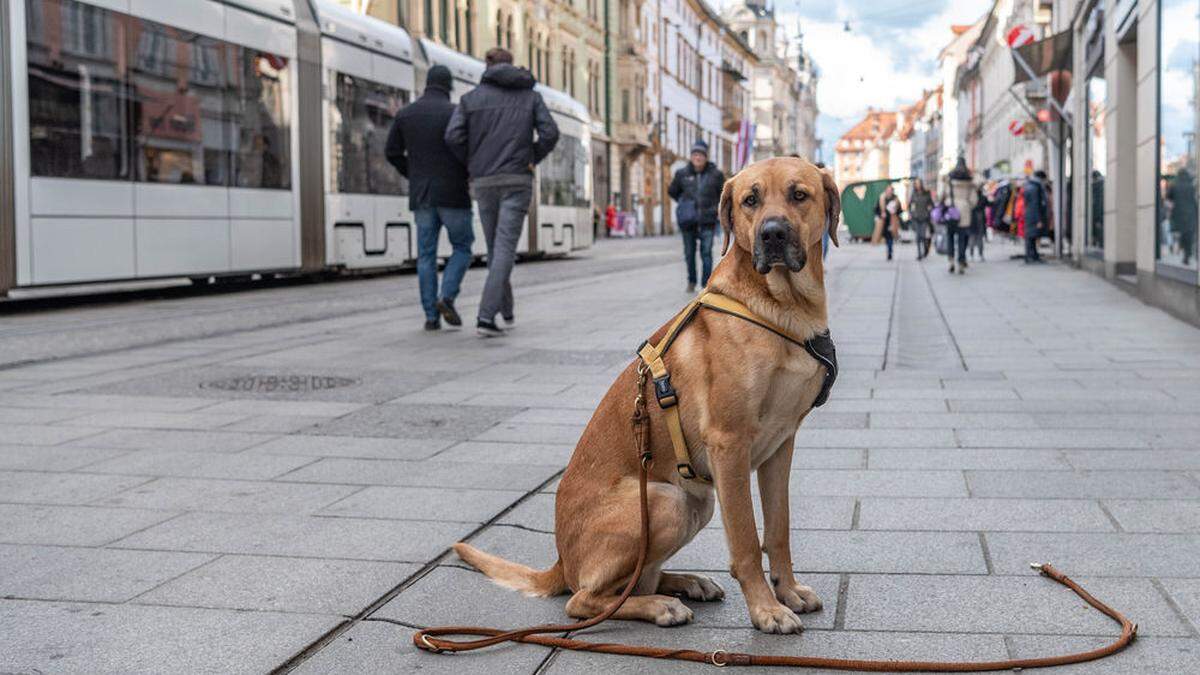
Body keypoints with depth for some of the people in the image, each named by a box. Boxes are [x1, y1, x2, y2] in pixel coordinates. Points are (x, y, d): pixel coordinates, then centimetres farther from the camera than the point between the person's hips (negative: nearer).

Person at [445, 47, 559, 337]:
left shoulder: (470, 98, 8)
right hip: (517, 182, -2)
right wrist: (532, 160, 10)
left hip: (484, 183, 2)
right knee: (505, 248, -7)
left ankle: (506, 310, 27)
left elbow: (453, 136, -5)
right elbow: (550, 133, -5)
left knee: (496, 247, 17)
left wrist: (472, 164, 11)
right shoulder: (530, 96, 9)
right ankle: (486, 317, -19)